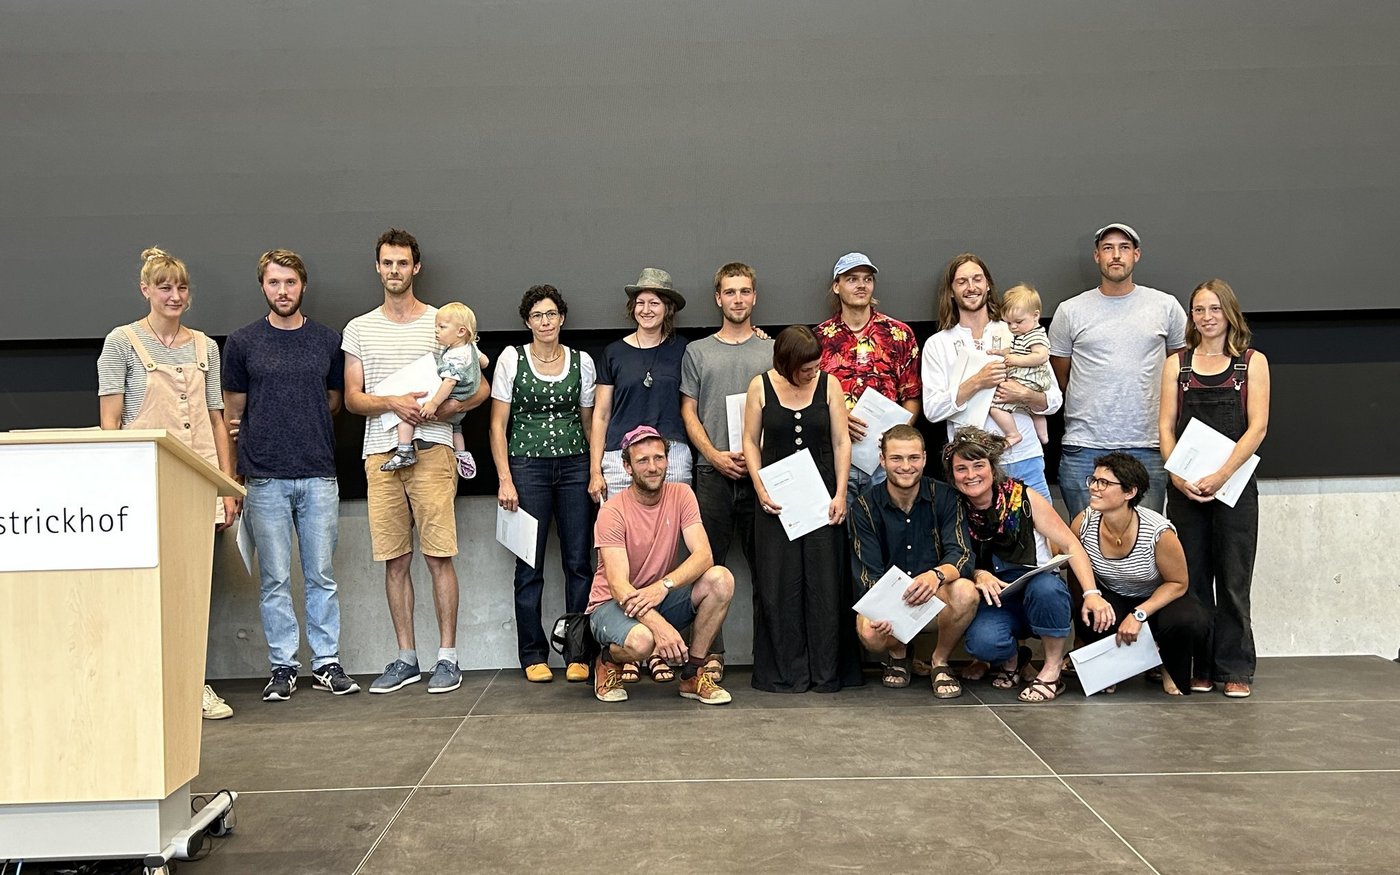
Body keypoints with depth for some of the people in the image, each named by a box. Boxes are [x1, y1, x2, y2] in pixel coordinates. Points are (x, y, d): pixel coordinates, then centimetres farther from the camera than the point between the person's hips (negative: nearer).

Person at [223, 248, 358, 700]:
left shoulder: (329, 340, 7)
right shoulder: (242, 342, 3)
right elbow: (233, 412, 7)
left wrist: (305, 427, 8)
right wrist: (233, 476, 6)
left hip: (318, 476, 1)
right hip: (265, 479, -1)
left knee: (322, 576, 5)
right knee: (275, 580, 3)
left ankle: (327, 662, 13)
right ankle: (283, 667, 12)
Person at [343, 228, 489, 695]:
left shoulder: (443, 322, 7)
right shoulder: (359, 328, 14)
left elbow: (481, 386, 7)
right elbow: (352, 398, 7)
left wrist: (453, 406, -14)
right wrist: (393, 402, -12)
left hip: (432, 450, -3)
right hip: (380, 452, 3)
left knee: (439, 556, -4)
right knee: (395, 560, 6)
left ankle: (447, 656, 4)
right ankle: (406, 658, 15)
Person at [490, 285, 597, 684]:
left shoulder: (582, 362, 8)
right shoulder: (511, 359, 2)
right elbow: (498, 425, 1)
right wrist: (505, 479, -7)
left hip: (574, 466, 2)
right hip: (527, 466, -2)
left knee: (578, 562, 1)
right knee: (529, 565, 2)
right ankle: (534, 655, 12)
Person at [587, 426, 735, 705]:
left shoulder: (680, 495, -4)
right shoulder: (613, 511, -17)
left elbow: (703, 555, -16)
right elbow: (618, 585, -26)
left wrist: (664, 585, -35)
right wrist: (660, 626, -41)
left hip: (662, 598, 5)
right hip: (612, 603, -4)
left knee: (721, 579, -21)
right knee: (641, 640, -38)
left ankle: (693, 674, -8)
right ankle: (608, 662, 2)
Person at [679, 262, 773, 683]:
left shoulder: (772, 350, 12)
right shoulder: (697, 352, 12)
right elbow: (689, 412, 8)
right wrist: (716, 455, -7)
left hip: (762, 470, 0)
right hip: (712, 471, 0)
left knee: (765, 564, 2)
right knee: (710, 564, 0)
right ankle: (711, 653, 5)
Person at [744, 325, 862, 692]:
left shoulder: (829, 385, 0)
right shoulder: (760, 386, -1)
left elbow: (841, 441, 1)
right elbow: (751, 441, 3)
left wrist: (840, 493, -6)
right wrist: (760, 489, -9)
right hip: (777, 496, 0)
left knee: (825, 579, 1)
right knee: (779, 582, 2)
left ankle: (826, 671, 10)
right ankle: (784, 672, 10)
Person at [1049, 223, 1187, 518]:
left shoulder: (1166, 306, 7)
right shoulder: (1070, 311, 5)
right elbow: (1059, 378, 13)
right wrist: (1091, 412, 10)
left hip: (1147, 449, 1)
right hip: (1084, 449, 0)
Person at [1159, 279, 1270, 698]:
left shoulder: (1252, 362, 5)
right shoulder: (1177, 363, 10)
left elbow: (1257, 427, -4)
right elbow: (1166, 426, 4)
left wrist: (1220, 475, -15)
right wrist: (1178, 475, -12)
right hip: (1185, 486, 1)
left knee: (1233, 578, 2)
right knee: (1192, 577, 4)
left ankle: (1235, 669, 10)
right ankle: (1198, 667, 13)